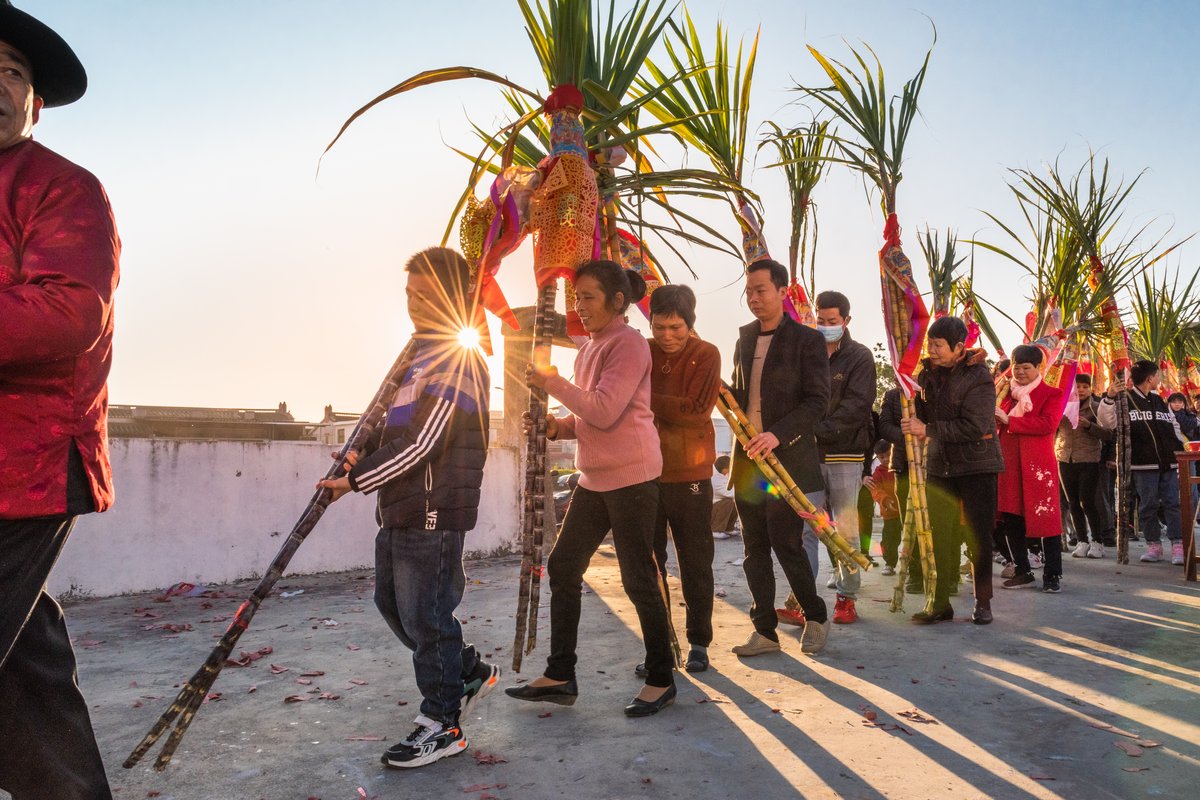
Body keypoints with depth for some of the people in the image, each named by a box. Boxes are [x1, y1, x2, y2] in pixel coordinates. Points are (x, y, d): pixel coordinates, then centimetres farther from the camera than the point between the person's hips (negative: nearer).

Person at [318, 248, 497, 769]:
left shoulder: (457, 363, -16)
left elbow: (422, 444, -21)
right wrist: (366, 454, 4)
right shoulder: (425, 353, 16)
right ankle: (469, 672, 33)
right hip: (401, 509, 10)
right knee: (392, 601, 18)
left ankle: (442, 724, 16)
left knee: (424, 614, -1)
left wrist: (356, 481, -15)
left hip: (434, 510, -10)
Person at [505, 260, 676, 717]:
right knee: (563, 566, 10)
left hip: (631, 475, -9)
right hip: (595, 478, 9)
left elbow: (605, 411, -22)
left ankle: (661, 679, 16)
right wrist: (558, 427, 3)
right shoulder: (590, 348, 16)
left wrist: (553, 383, -15)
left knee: (638, 579, -1)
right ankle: (560, 676, 21)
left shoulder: (628, 344, -11)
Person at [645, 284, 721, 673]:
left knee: (695, 564, 9)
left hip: (690, 476, -2)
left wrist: (646, 399, -13)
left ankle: (699, 643, 23)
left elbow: (696, 410, -15)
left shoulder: (706, 355, -4)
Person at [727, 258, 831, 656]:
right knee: (754, 548, 8)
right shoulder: (744, 338, 13)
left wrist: (779, 434, -22)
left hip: (788, 457, -6)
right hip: (747, 459, 6)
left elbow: (818, 400, -10)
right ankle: (764, 630, 19)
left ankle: (816, 617, 21)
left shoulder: (807, 339, -5)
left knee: (786, 543, -3)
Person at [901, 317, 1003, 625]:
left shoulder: (978, 377, -15)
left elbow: (973, 426, -23)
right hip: (939, 465, 5)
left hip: (977, 465, -5)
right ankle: (940, 602, 11)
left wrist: (928, 429, -21)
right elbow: (922, 412, 19)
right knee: (940, 535, 4)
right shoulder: (928, 372, 5)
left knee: (979, 535, 3)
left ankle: (982, 602, 16)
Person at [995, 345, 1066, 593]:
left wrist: (1009, 421, -16)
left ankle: (1052, 575, 7)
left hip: (1038, 467, -5)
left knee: (1046, 519, -2)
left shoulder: (1052, 394, 1)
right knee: (1011, 520, 8)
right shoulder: (1006, 394, 16)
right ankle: (1022, 571, 20)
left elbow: (1048, 424, -15)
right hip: (1008, 465, 5)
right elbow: (996, 423, 20)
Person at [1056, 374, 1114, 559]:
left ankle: (1097, 542, 7)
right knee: (1073, 503, 6)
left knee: (1087, 502, -7)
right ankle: (1082, 541, 17)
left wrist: (1089, 425, -19)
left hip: (1089, 460, -3)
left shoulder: (1097, 408, 1)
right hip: (1065, 460, 3)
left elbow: (1108, 434, -5)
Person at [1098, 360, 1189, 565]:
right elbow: (1107, 420, -13)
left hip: (1168, 463, 5)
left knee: (1172, 503, 2)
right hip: (1143, 463, -5)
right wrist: (1109, 397, -26)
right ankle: (1153, 545, 11)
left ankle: (1177, 546, 5)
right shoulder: (1126, 400, -2)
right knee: (1148, 505, 2)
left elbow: (1175, 428, 22)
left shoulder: (1160, 401, 17)